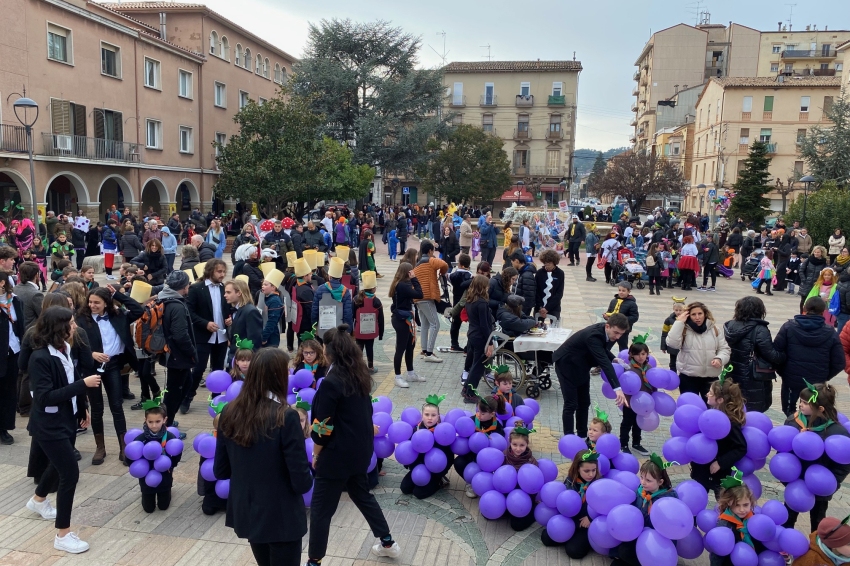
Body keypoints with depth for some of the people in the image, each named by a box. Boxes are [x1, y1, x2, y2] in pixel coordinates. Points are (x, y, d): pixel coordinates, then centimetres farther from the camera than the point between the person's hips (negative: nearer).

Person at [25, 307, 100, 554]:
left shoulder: (64, 350, -1)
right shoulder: (40, 357, -23)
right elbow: (45, 397, -27)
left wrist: (83, 408, 14)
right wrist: (83, 384, -30)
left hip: (67, 419, 8)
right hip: (49, 425, -8)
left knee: (60, 464, 26)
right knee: (70, 472, -8)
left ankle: (38, 500, 56)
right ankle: (63, 535, 5)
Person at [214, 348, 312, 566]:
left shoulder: (230, 413, -7)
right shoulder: (286, 417, -23)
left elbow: (220, 471, 3)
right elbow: (301, 480, -20)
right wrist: (307, 481, 2)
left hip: (244, 512, 5)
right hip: (281, 517, -5)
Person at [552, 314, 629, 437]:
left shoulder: (607, 332, -12)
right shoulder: (593, 335, -37)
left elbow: (603, 350, 9)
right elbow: (604, 362, -47)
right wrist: (617, 388, -54)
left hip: (581, 366, 8)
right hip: (567, 365, -8)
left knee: (584, 403, 12)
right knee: (571, 405, -7)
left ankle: (582, 436, 23)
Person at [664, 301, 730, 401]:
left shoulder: (714, 329, 3)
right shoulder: (684, 330, -6)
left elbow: (724, 348, 7)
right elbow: (672, 343, -21)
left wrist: (719, 359, -14)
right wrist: (679, 322, -19)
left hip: (711, 376, 3)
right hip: (688, 377, -3)